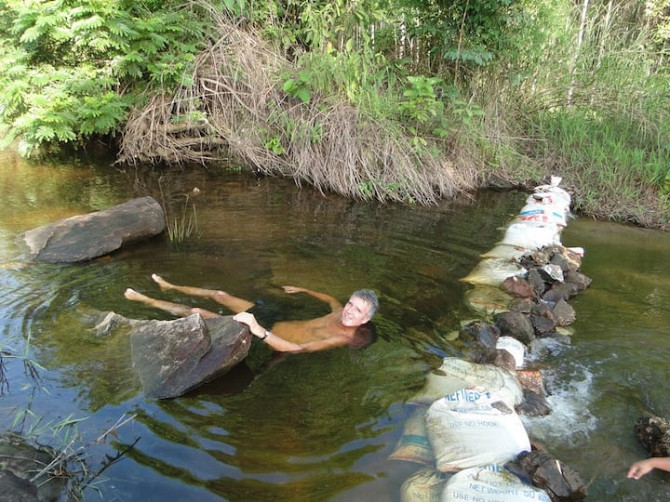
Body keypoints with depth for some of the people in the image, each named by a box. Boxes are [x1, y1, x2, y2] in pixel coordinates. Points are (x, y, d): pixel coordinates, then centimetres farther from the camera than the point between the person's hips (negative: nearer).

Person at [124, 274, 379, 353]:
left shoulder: (342, 339, -28)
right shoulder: (341, 316, -3)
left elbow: (298, 349, -42)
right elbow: (331, 299, 24)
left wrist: (258, 330, -50)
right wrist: (303, 290, 32)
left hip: (267, 339, -7)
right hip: (275, 321, 8)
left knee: (198, 313, -2)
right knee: (219, 295, 16)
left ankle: (148, 300, 21)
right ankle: (171, 287, 43)